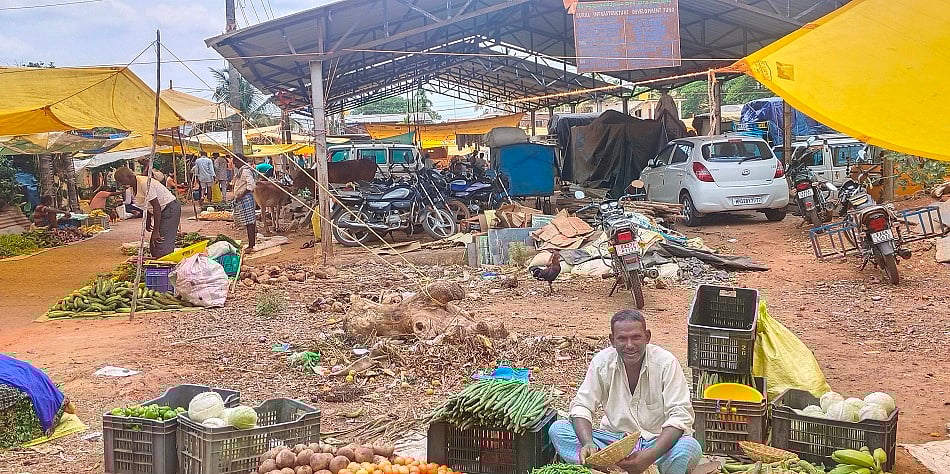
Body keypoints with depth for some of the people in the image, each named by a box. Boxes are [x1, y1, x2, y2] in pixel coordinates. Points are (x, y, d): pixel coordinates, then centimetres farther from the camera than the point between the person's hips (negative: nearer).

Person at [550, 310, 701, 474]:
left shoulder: (666, 362, -13)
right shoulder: (602, 361, -5)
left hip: (657, 440, -2)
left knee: (690, 448, -35)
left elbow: (680, 416, -17)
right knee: (557, 429, -19)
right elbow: (582, 406, -5)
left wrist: (650, 455, -32)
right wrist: (588, 444, -27)